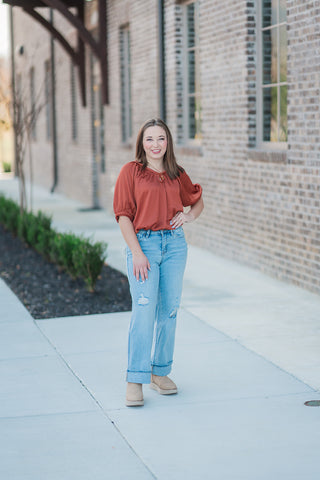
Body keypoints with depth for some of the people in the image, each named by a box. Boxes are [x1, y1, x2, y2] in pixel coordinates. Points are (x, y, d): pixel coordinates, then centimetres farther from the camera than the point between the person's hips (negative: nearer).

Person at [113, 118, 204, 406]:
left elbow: (198, 200, 26)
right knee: (144, 310, -12)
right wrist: (137, 252, -13)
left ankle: (160, 372, 21)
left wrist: (190, 215, 3)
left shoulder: (177, 174, 11)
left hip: (175, 244, 4)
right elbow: (123, 215, -5)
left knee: (169, 310, 7)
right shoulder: (131, 171, -1)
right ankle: (135, 381, -7)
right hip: (143, 242, -4)